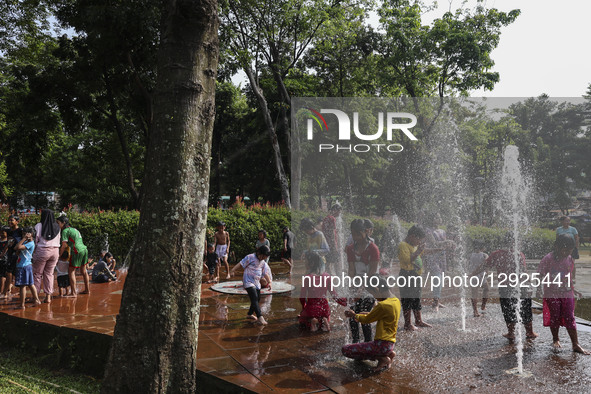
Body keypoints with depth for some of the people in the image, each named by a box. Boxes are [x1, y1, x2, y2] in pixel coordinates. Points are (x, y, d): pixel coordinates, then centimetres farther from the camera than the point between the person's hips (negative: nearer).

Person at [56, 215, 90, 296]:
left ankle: (74, 293, -6)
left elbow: (64, 246, -8)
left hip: (77, 251, -9)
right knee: (83, 270, 19)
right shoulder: (74, 229, 22)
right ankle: (87, 290, 29)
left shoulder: (65, 231, -3)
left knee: (71, 271, -2)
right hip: (84, 249, 9)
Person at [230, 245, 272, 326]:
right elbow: (240, 264, -11)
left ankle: (250, 314, 35)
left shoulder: (262, 262, 11)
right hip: (248, 282, -8)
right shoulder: (250, 258, -11)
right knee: (254, 299, -18)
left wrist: (269, 281, 14)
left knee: (257, 299, 13)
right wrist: (232, 270, -17)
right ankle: (260, 318, -26)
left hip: (257, 283, 8)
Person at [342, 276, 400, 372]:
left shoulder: (383, 305, -21)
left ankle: (382, 358, -5)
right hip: (390, 343, 10)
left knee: (345, 350, -6)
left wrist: (354, 315, 10)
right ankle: (388, 354, 10)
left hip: (382, 344, -10)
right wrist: (356, 314, 13)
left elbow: (366, 320, -8)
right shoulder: (396, 300, 6)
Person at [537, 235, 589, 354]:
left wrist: (573, 289, 17)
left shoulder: (570, 259, 1)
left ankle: (576, 345, 8)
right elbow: (540, 275, -9)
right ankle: (555, 340, 29)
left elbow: (570, 275, 15)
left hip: (567, 293, 3)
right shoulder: (548, 259, -15)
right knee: (554, 318, 9)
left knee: (570, 318, 3)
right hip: (552, 294, -3)